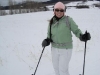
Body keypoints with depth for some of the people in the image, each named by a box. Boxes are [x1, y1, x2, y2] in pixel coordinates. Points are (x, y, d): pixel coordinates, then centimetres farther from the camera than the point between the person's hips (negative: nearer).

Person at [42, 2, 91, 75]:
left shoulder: (68, 20, -13)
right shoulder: (52, 22, 1)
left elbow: (76, 30, -8)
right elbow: (49, 34, 10)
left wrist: (82, 36, -28)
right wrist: (47, 40, -10)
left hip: (66, 49, -5)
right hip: (54, 49, 5)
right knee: (56, 68, 18)